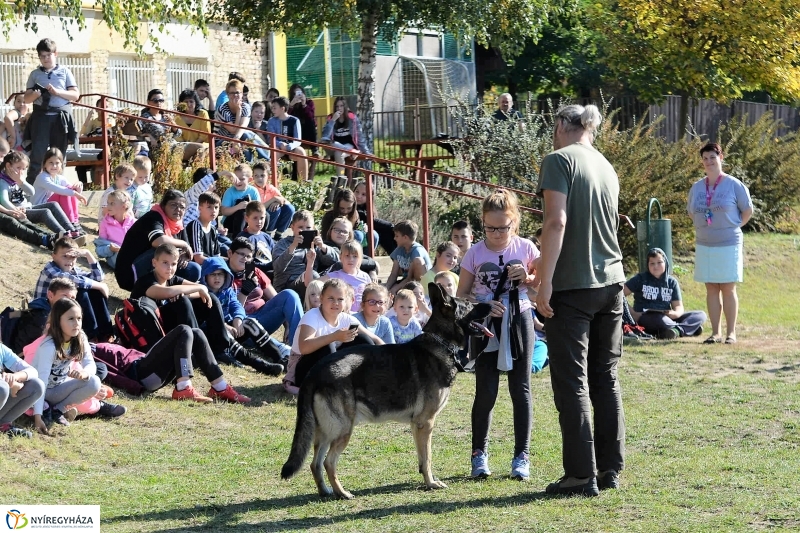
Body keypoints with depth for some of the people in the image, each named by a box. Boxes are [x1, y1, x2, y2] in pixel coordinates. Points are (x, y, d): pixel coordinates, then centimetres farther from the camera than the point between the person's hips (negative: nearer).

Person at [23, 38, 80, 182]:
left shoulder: (65, 72, 9)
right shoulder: (35, 74, 12)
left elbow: (75, 95, 3)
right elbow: (26, 99, 11)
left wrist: (57, 91, -11)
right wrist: (35, 94, -12)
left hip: (61, 117, 0)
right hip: (41, 116, 0)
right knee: (37, 154, -8)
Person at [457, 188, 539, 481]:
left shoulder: (525, 248, -2)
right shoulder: (475, 253, -3)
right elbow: (461, 294, 2)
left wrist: (528, 278, -12)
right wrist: (483, 305, -17)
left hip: (519, 322, 1)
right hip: (485, 326, 0)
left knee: (520, 389, 4)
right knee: (486, 392, -1)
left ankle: (522, 455, 10)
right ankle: (480, 454, 12)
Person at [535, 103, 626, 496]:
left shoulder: (560, 160, -7)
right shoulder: (607, 168, 15)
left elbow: (556, 221, -18)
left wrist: (545, 282, -16)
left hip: (572, 286, -7)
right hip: (611, 282, 7)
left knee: (571, 382, -3)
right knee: (606, 379, 12)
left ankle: (582, 475, -3)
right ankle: (610, 468, 15)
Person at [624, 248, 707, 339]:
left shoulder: (672, 282, 13)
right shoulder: (641, 279, 3)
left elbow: (678, 306, 9)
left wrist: (675, 313, -16)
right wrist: (633, 313, -15)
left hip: (668, 318, 5)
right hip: (645, 319, -5)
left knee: (700, 315, -12)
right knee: (659, 319, -41)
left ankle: (677, 330, -35)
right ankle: (690, 327, -29)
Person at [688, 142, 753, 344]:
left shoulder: (734, 185, -6)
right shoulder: (697, 187, 7)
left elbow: (747, 210, 1)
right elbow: (691, 212, 20)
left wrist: (732, 227, 3)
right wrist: (703, 227, 9)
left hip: (729, 244, -4)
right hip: (704, 245, 4)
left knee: (728, 288, -1)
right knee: (711, 289, 6)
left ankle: (731, 332, 4)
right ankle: (715, 332, 11)